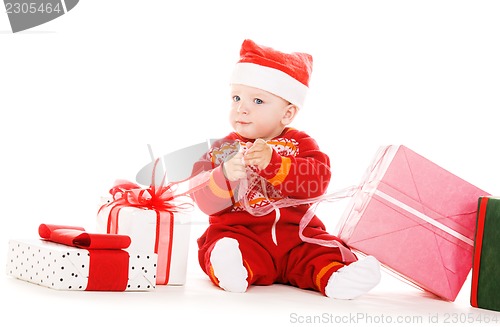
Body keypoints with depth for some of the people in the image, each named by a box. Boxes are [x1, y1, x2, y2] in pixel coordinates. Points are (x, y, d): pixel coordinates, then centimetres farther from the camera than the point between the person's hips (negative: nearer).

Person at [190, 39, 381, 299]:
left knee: (324, 249, -24)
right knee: (223, 246, -31)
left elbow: (318, 181, -12)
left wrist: (273, 162, -26)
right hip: (238, 232, 0)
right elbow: (206, 202, -2)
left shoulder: (299, 143, 9)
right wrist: (225, 176, -24)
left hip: (295, 234, 1)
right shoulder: (222, 150, 9)